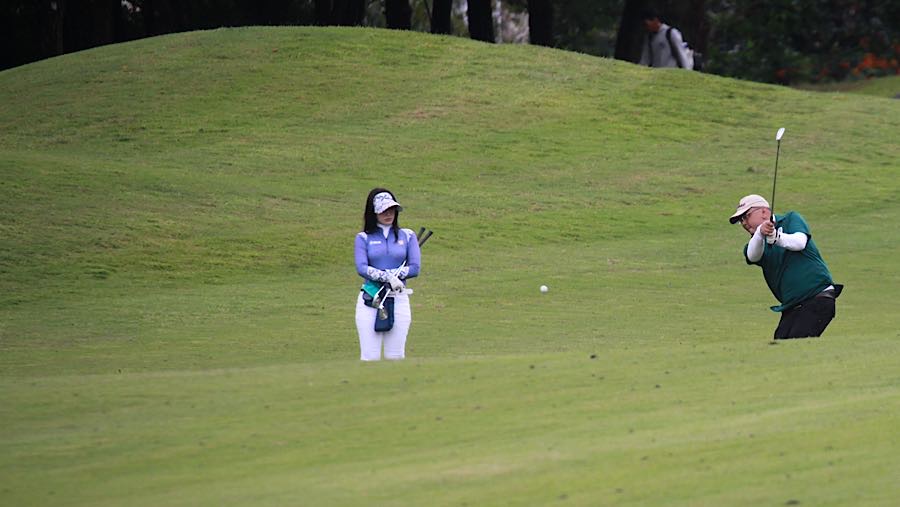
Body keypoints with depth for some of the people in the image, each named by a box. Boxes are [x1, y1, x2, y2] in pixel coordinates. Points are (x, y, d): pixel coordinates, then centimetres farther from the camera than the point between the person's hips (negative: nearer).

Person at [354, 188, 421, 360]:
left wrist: (383, 274, -9)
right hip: (369, 301, -1)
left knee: (396, 357, -1)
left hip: (399, 300, 1)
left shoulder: (407, 236, 10)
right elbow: (361, 268, -8)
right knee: (370, 358, -6)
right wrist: (388, 277, -20)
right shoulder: (363, 238, 7)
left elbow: (415, 268, -2)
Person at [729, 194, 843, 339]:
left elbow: (799, 242, -16)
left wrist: (776, 237, -35)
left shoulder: (791, 219, 5)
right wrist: (760, 233, -31)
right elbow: (752, 256, -11)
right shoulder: (757, 243, 15)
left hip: (818, 299, -6)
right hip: (791, 308, 6)